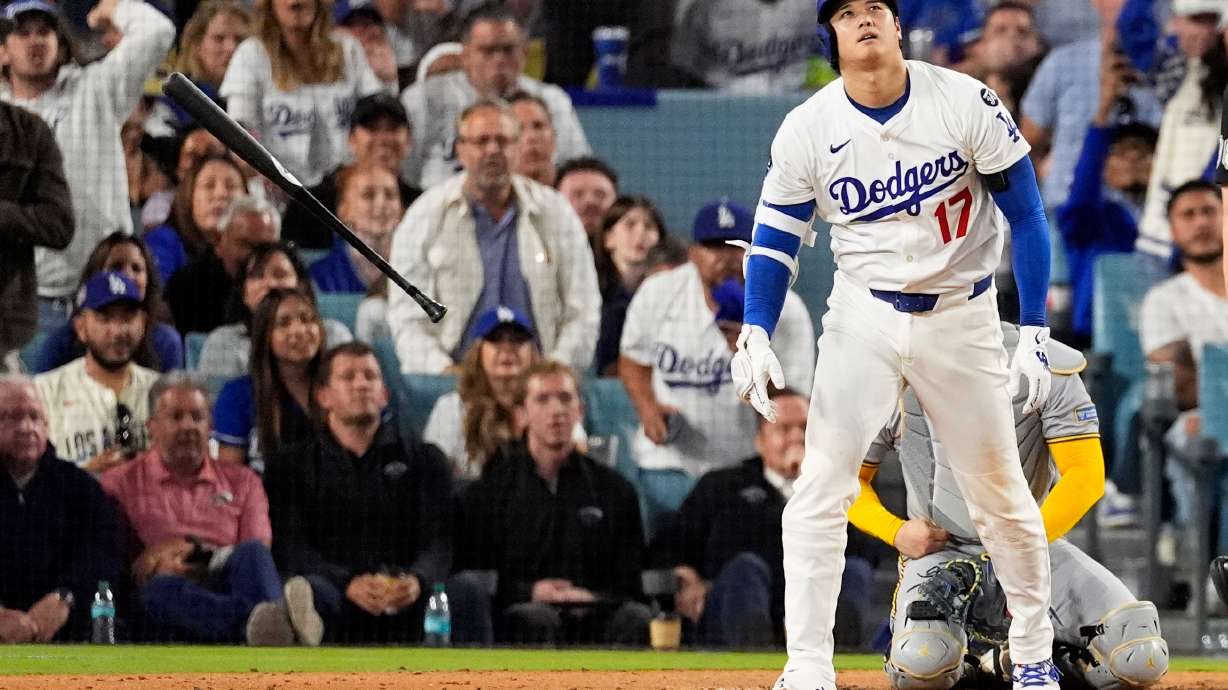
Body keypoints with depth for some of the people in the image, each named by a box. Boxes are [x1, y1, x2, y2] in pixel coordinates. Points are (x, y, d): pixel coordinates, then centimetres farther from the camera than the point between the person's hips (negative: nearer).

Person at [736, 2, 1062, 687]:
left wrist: (1035, 334, -11)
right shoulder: (807, 129, -8)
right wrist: (755, 338, -14)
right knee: (818, 494, -10)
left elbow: (1026, 215, -7)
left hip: (962, 316, -1)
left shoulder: (966, 103, -13)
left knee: (1001, 494, 7)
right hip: (863, 318, 1)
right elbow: (775, 242, 0)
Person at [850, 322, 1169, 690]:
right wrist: (896, 532, -13)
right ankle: (970, 659, 3)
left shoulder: (1044, 366, -8)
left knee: (1141, 659, -22)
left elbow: (1085, 477, -12)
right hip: (942, 549, -1)